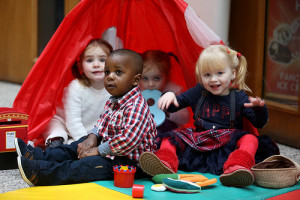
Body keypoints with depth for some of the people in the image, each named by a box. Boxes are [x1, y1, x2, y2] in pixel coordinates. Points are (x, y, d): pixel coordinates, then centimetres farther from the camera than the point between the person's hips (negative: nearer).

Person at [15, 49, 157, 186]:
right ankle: (39, 156, 13)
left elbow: (129, 139, -34)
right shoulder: (113, 102, 9)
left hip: (129, 161, -11)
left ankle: (42, 174, -31)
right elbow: (102, 122, 20)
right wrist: (92, 137, -2)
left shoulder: (136, 107, -25)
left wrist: (99, 150, -24)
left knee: (90, 164, -26)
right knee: (78, 147, 13)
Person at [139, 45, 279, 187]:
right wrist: (169, 96, -8)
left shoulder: (239, 97, 4)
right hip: (197, 141, 3)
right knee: (170, 138, -13)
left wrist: (259, 108, -19)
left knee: (249, 139, -30)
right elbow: (173, 107, 15)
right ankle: (165, 163, -44)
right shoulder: (198, 93, 11)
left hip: (228, 143, -2)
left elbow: (259, 123, 2)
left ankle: (235, 170, -58)